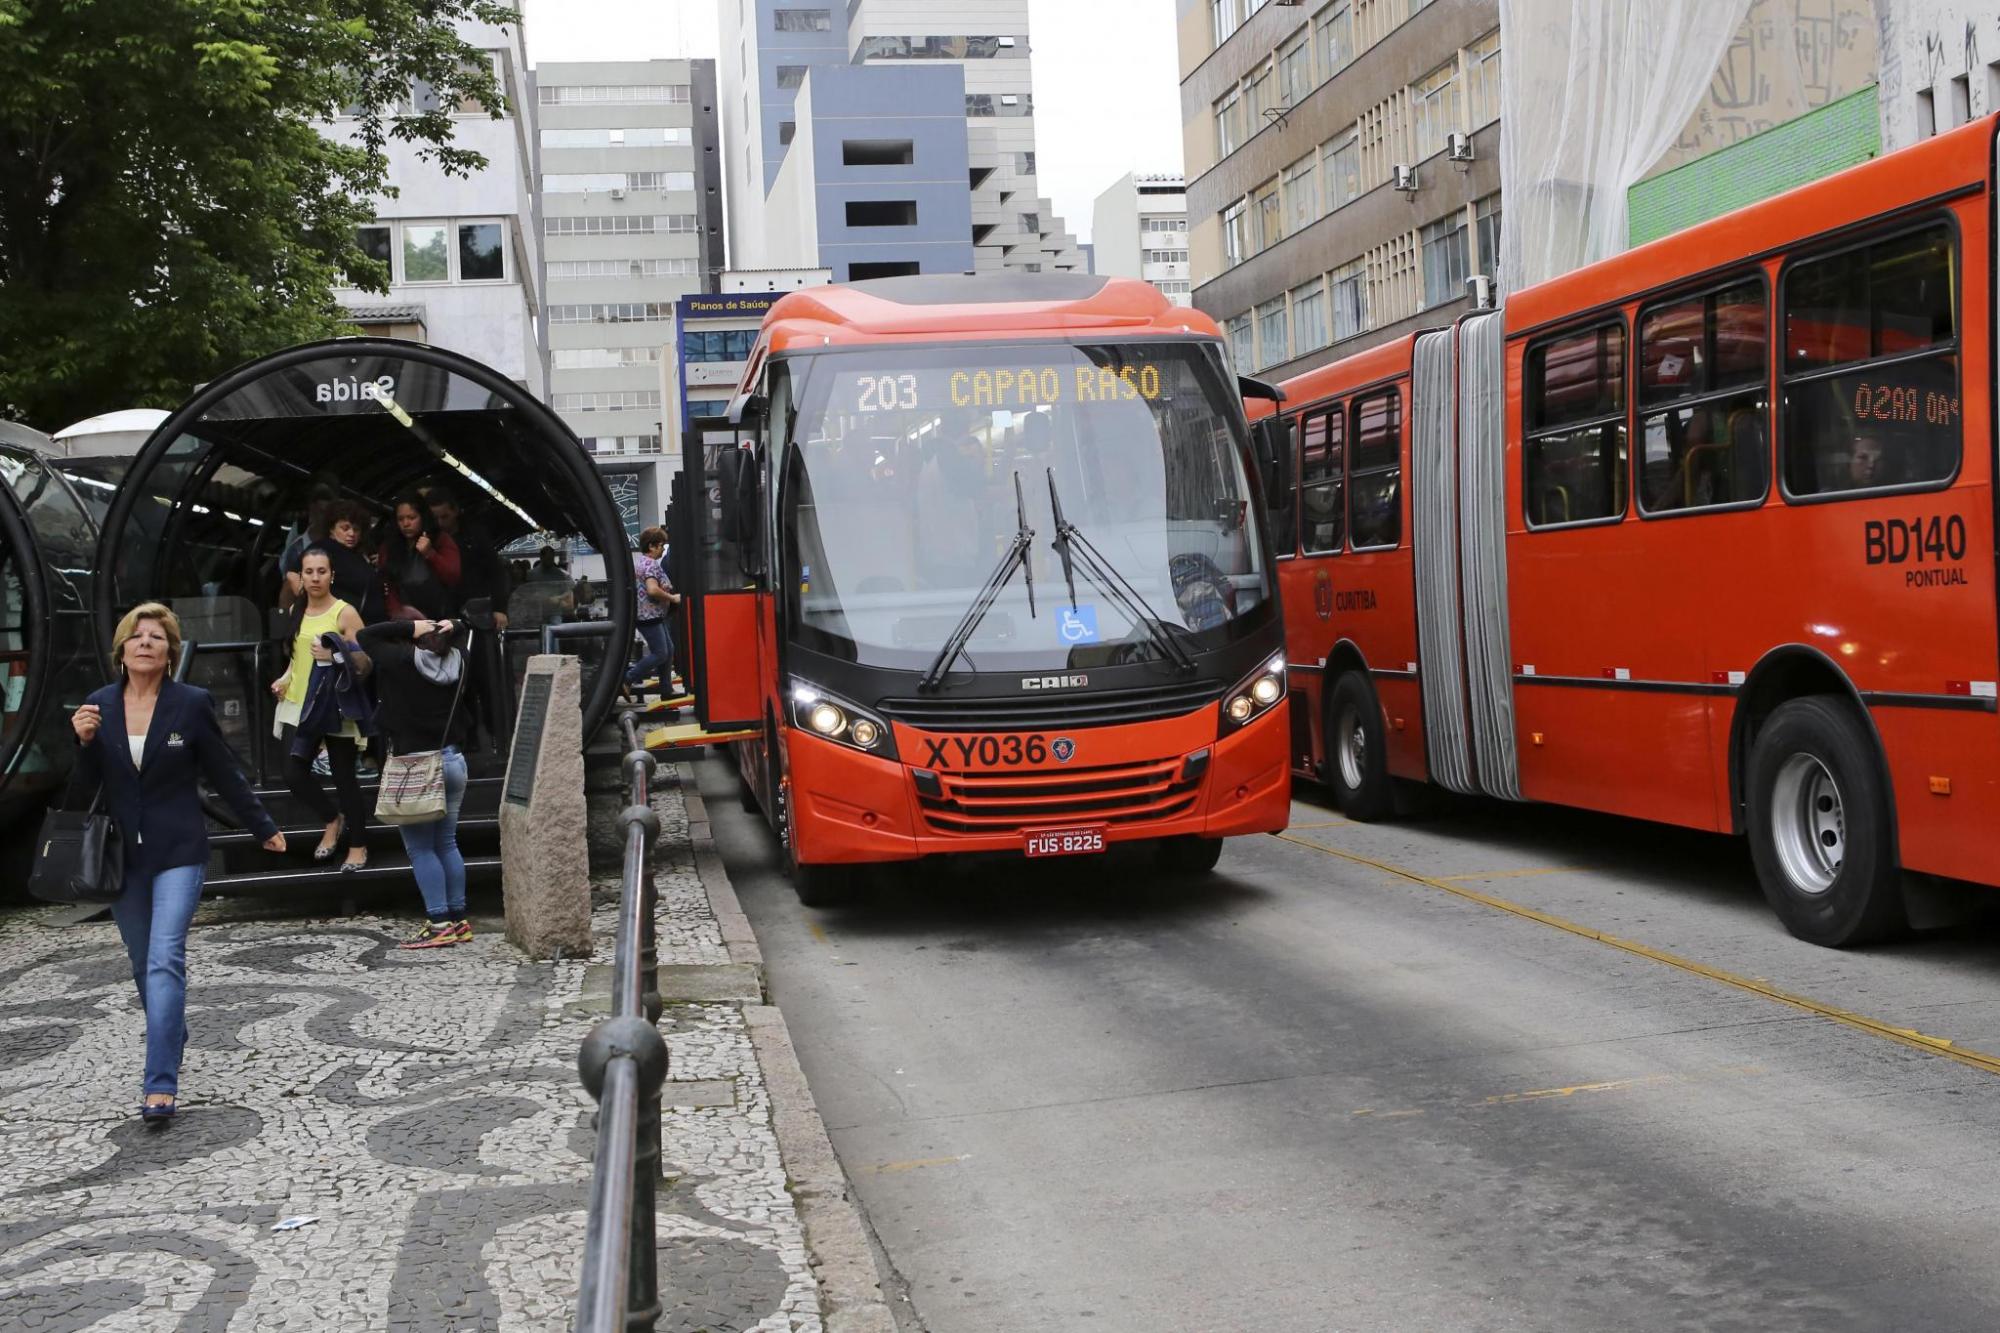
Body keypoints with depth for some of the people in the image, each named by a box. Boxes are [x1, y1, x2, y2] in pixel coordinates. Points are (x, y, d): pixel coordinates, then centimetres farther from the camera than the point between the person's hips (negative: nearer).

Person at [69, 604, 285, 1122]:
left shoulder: (192, 704, -6)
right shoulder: (98, 706, 2)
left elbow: (225, 772, 4)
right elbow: (81, 787, 5)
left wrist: (263, 828, 11)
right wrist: (83, 743, -14)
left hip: (178, 851, -4)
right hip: (121, 855, 4)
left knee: (165, 959, -14)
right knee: (143, 966, 13)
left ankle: (161, 1083, -17)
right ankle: (172, 1044, 34)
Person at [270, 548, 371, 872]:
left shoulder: (345, 613, -8)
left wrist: (334, 656, -24)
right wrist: (286, 677, 7)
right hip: (299, 705, 5)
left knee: (344, 776, 1)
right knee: (294, 774, -4)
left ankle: (358, 846, 17)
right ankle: (333, 819, 23)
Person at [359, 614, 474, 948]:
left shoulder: (402, 660, -11)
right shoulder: (457, 661, 3)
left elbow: (367, 635, 2)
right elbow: (453, 645, 27)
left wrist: (410, 628, -1)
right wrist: (449, 630, 6)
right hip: (453, 761, 6)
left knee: (420, 849, -1)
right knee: (447, 844, 14)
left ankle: (439, 924, -5)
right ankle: (459, 921, 15)